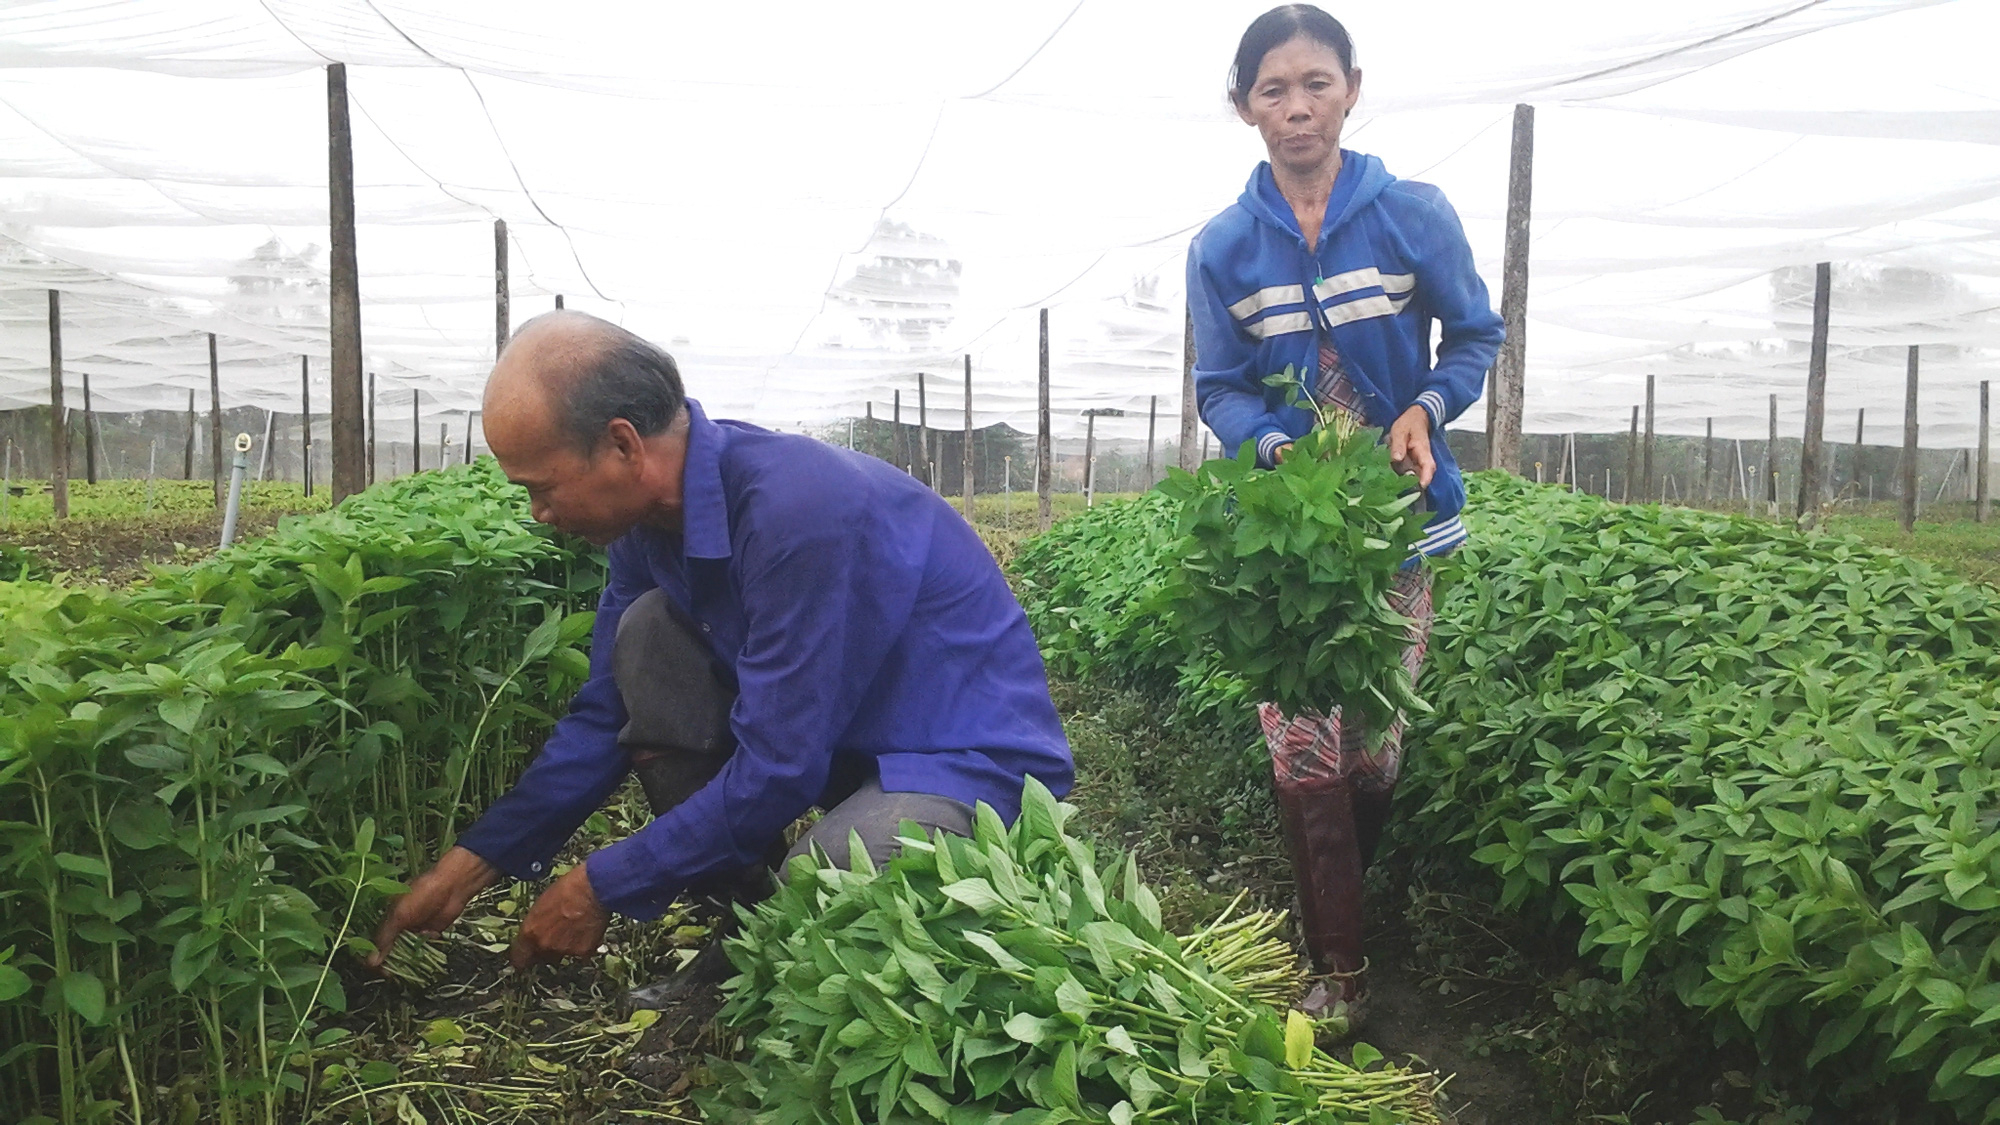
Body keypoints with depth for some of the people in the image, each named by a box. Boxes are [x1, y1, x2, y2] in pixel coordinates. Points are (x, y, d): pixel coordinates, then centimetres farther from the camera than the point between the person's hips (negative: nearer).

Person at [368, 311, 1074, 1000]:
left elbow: (778, 770, -27)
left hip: (974, 756, -8)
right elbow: (605, 717, 5)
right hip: (842, 735, 8)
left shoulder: (798, 510, -31)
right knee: (646, 632, -8)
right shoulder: (652, 511, -4)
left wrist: (602, 886, -16)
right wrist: (471, 863, 2)